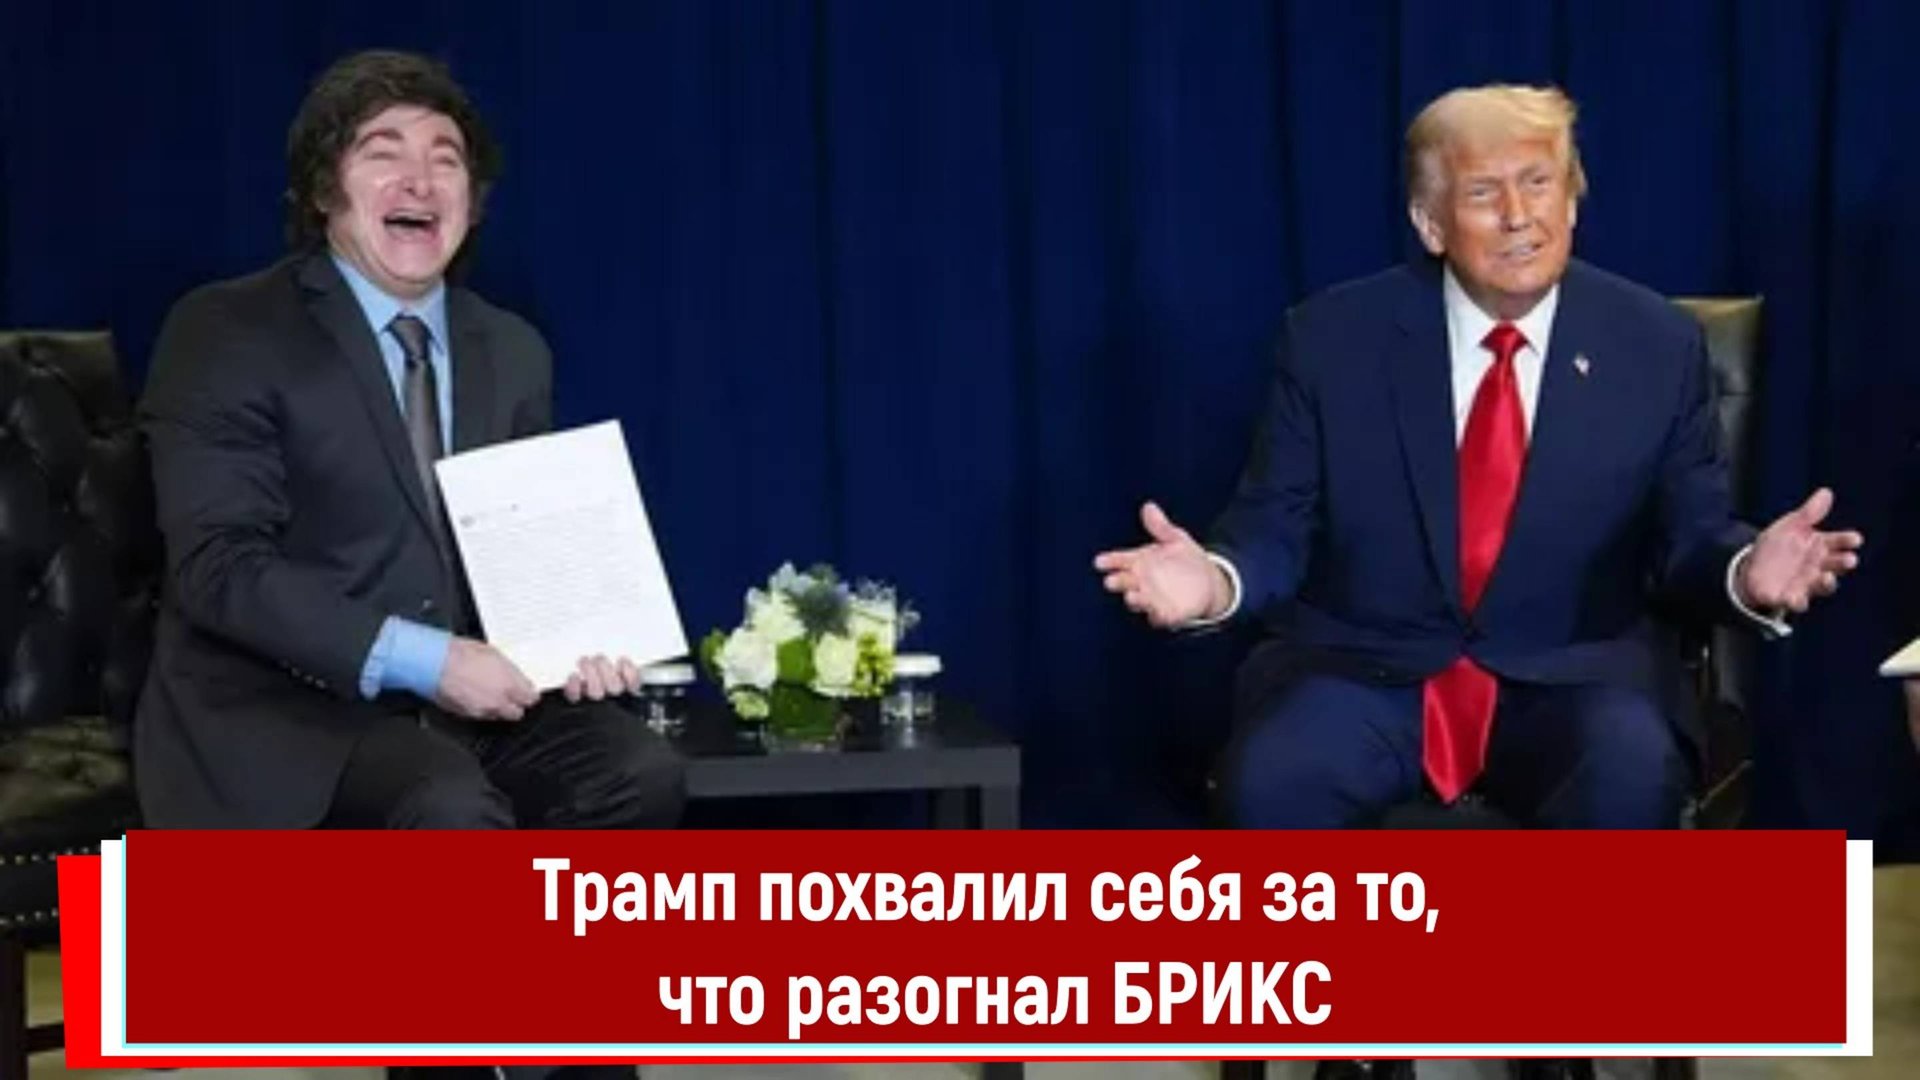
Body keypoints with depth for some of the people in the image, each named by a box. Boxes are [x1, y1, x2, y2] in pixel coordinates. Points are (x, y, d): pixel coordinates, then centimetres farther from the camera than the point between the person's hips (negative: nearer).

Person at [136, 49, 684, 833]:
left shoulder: (512, 352, 13)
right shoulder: (227, 334, -7)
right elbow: (220, 563, -17)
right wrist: (420, 659, -25)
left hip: (462, 703, 6)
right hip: (282, 709, -6)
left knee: (638, 771, -20)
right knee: (453, 810, -33)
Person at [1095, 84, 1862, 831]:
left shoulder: (1655, 347, 1)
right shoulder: (1334, 338, -2)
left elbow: (1688, 537, 5)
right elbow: (1278, 526, 1)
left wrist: (1746, 572, -20)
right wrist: (1217, 580, -23)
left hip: (1571, 683, 1)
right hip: (1365, 673, 0)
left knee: (1633, 776, -33)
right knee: (1272, 779, -31)